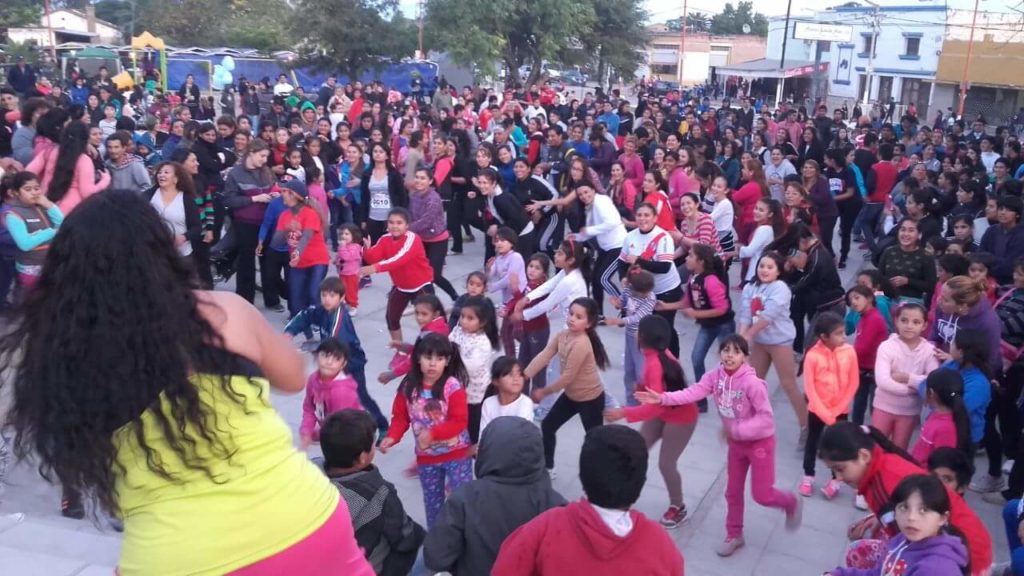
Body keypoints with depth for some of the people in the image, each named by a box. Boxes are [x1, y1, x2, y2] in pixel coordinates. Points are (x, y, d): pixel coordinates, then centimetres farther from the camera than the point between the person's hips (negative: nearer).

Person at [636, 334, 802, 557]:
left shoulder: (752, 382, -29)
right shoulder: (715, 376, -12)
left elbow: (765, 416, -26)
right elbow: (693, 392, -21)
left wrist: (737, 429, -34)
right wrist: (662, 398, -33)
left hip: (760, 442, -6)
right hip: (736, 443, 6)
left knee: (762, 495, 3)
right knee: (733, 491, 16)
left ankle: (791, 503, 36)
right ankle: (734, 536, 34)